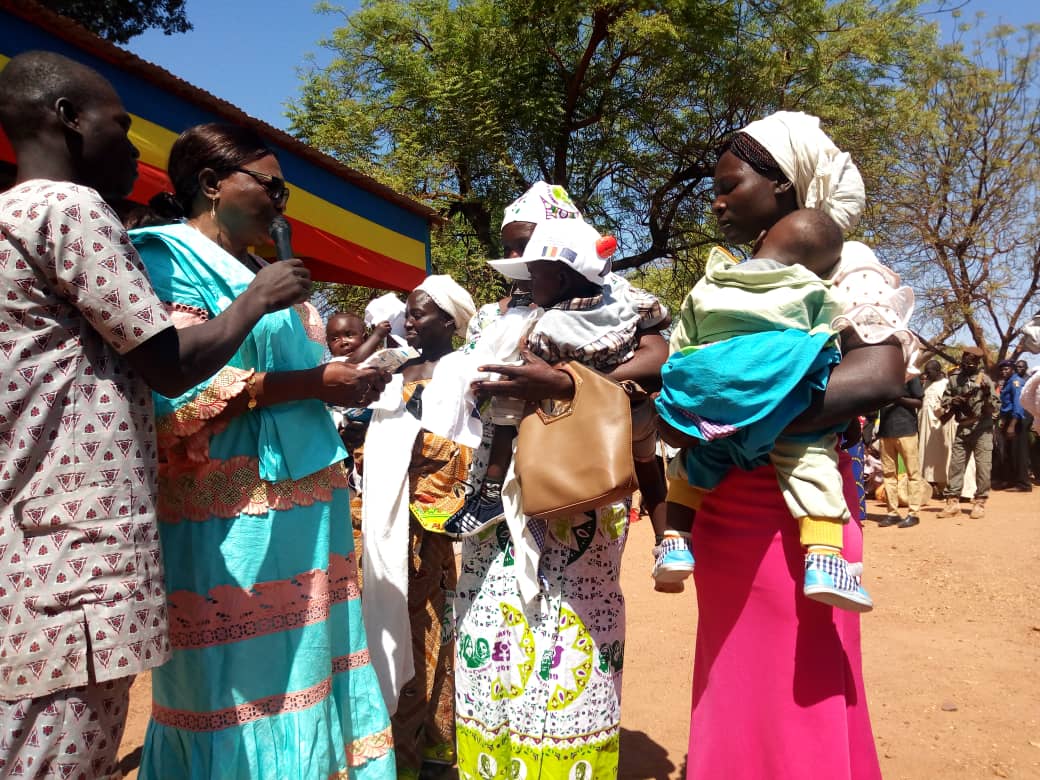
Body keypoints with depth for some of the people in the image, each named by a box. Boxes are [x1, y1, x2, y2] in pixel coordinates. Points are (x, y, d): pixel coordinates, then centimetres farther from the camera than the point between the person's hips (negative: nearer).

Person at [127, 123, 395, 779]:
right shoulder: (168, 258, -5)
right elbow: (178, 390, -18)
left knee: (307, 662, 11)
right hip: (233, 515, -8)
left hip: (302, 507, 8)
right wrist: (314, 384, -17)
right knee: (243, 677, 0)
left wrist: (346, 374, 11)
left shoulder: (266, 274, 20)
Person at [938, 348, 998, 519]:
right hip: (962, 429, 3)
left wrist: (987, 394, -24)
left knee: (983, 466, -3)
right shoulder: (954, 379, 7)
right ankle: (953, 501, 7)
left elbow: (993, 407, -6)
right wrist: (953, 403, -10)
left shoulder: (984, 379, -1)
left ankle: (979, 502, 6)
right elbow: (944, 405, 11)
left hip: (982, 429, -3)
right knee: (955, 464, 2)